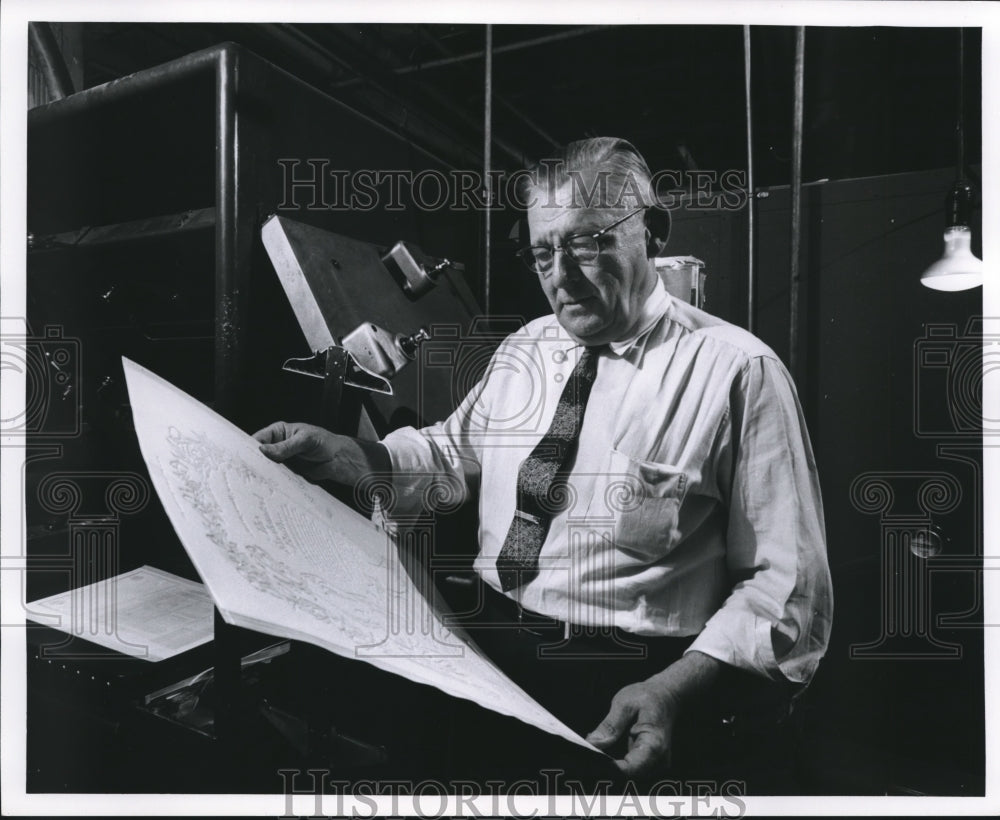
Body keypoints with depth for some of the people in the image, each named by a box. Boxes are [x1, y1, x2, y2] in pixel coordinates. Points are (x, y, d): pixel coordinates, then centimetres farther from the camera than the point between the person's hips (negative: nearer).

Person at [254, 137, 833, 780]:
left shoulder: (736, 370, -9)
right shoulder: (524, 349, 10)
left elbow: (787, 582, -10)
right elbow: (453, 452, 18)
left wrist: (674, 689, -22)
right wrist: (337, 454, 4)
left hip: (619, 692, -5)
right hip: (481, 652, 6)